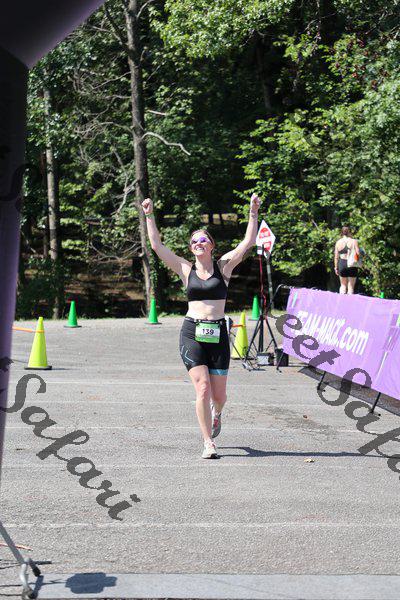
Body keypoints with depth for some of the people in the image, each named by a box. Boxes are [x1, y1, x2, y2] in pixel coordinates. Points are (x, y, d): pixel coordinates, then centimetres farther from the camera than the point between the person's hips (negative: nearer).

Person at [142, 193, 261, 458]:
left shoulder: (224, 266, 7)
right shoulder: (186, 269, 8)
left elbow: (249, 242, 1)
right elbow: (157, 245, 7)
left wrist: (254, 213, -4)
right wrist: (149, 216, 3)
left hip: (218, 333, 0)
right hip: (192, 333, 0)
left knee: (219, 395, 4)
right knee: (203, 389, -12)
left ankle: (216, 414, 42)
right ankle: (208, 442, -2)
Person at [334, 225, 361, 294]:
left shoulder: (338, 242, 2)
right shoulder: (354, 241, -5)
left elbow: (336, 257, 3)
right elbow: (358, 253, -10)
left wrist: (336, 267, 11)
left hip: (342, 264, 2)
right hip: (352, 265, -2)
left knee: (343, 285, 17)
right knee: (351, 286, 4)